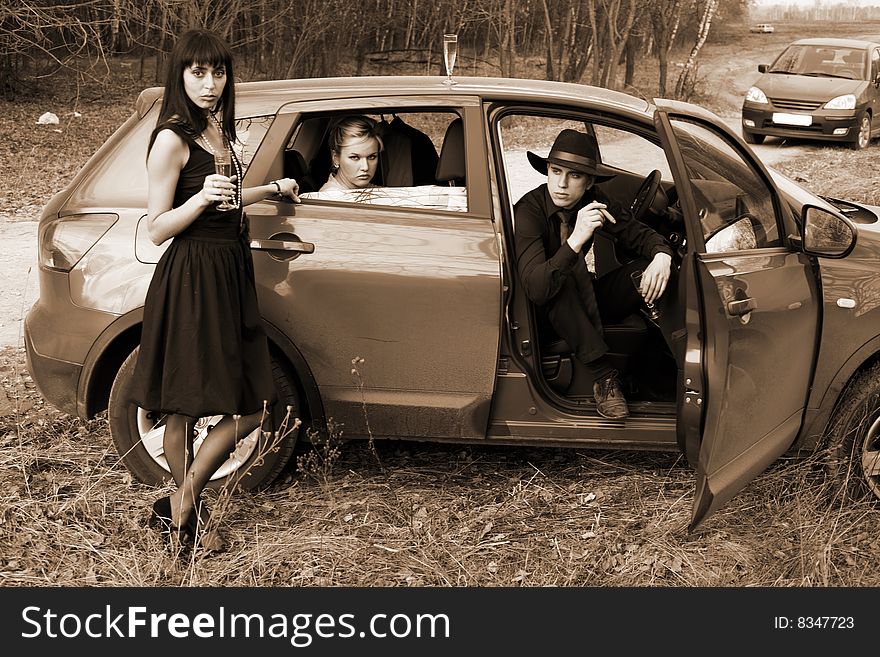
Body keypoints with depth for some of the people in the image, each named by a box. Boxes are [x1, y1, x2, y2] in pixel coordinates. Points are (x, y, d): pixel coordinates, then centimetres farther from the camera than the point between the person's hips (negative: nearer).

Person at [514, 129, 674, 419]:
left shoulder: (594, 202, -8)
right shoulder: (528, 210, -24)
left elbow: (641, 234, 0)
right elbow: (535, 289, -37)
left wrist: (662, 256, -25)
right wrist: (575, 240, -50)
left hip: (586, 300, 6)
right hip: (546, 314, -5)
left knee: (656, 266, -14)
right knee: (563, 278, -39)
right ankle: (603, 378, -36)